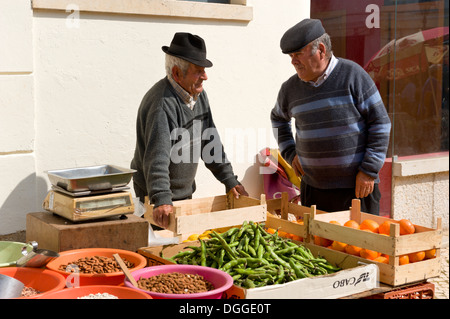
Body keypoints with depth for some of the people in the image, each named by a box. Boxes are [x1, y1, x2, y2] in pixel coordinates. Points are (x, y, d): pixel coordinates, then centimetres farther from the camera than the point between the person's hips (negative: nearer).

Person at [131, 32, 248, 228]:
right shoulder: (162, 103, -26)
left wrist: (229, 180, 7)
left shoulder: (198, 95, 3)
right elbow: (157, 155, -36)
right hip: (155, 197, -8)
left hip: (185, 193, 8)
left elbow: (209, 140, 10)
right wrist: (161, 200, -45)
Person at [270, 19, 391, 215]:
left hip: (357, 186, -3)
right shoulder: (291, 88, 5)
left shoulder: (352, 75, -7)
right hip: (313, 188, 4)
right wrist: (290, 153, 12)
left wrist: (369, 171, -10)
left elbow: (380, 123, -6)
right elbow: (278, 118, 27)